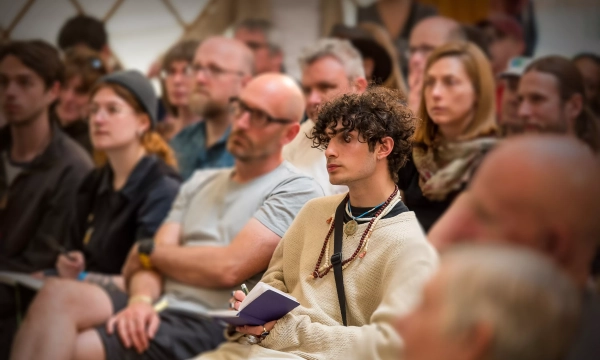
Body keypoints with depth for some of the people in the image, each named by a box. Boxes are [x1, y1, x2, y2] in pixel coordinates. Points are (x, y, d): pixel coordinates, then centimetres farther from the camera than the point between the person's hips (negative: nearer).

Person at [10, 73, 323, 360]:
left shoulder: (296, 192, 1)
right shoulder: (200, 183, 23)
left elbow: (229, 268, -12)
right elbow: (151, 260, 13)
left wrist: (147, 251, 4)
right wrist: (141, 300, -12)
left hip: (206, 326, -6)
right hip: (155, 311, 6)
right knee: (57, 296, -23)